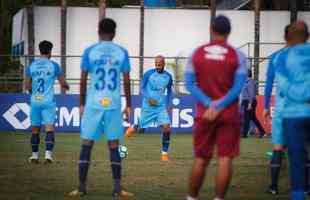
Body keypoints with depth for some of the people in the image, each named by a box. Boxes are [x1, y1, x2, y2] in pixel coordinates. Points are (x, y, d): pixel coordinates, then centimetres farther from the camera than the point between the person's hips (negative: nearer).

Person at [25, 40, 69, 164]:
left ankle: (35, 156, 19)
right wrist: (66, 86, 27)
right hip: (48, 101, -3)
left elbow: (27, 85, 7)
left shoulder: (31, 66, 4)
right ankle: (48, 154, -19)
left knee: (35, 129, 13)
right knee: (49, 128, -5)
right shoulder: (53, 65, -3)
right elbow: (63, 83, 4)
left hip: (35, 101, 3)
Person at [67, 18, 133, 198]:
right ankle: (117, 189, 2)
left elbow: (83, 80, 3)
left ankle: (82, 188, 3)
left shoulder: (90, 51, 2)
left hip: (93, 104, -1)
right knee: (114, 146, 5)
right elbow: (126, 82, 4)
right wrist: (128, 105, 12)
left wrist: (82, 104, 12)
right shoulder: (122, 52, 4)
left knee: (87, 145, 4)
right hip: (114, 104, 1)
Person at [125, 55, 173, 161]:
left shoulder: (168, 76, 1)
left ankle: (164, 153, -6)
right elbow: (142, 88, -3)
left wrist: (168, 104, 8)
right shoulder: (149, 74, -9)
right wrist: (148, 99, -18)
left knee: (166, 127, -17)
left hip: (161, 107, 2)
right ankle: (133, 128, 45)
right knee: (141, 129, 6)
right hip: (148, 106, -1)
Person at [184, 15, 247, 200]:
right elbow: (238, 87, -11)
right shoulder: (237, 56, -3)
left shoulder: (196, 54, 3)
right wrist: (218, 108, -13)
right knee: (225, 159, -1)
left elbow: (190, 83, -3)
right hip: (229, 114, -2)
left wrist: (209, 105, -9)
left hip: (204, 113, 2)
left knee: (201, 159, 11)